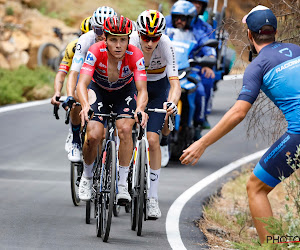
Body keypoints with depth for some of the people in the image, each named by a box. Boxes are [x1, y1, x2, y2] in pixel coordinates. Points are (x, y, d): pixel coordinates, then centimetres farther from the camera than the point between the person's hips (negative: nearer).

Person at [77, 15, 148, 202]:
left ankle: (123, 184, -14)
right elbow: (82, 83, -39)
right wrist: (85, 105, -59)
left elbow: (142, 90, -35)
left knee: (125, 129, -26)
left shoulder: (135, 56, -31)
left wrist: (140, 109, -56)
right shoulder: (96, 51, -32)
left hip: (125, 92, 0)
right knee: (93, 136, -19)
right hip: (99, 90, 0)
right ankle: (87, 176, 11)